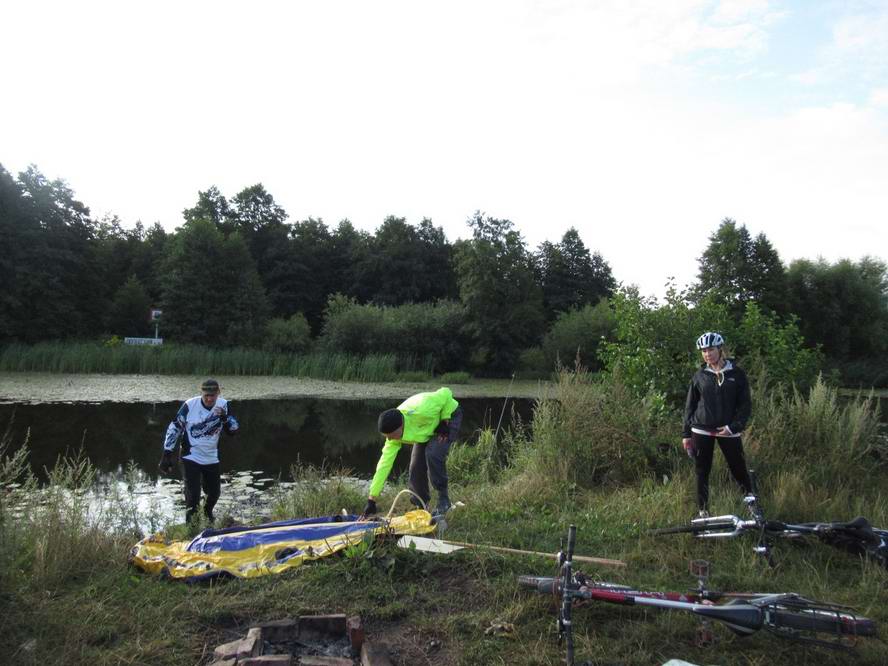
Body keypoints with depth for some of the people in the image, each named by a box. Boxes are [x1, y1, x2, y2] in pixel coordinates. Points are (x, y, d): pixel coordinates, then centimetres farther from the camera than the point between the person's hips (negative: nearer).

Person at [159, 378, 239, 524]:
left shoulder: (224, 405, -8)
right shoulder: (190, 405, -17)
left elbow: (234, 430, -7)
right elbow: (174, 428, -9)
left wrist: (225, 417, -27)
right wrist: (167, 455, -9)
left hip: (212, 458, 4)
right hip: (191, 457, -3)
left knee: (215, 492, 15)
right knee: (193, 494, -11)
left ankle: (208, 512, 47)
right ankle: (190, 522, 12)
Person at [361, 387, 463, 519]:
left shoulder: (419, 413, -44)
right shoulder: (394, 433, -24)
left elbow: (446, 393, -30)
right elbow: (384, 465, -21)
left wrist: (445, 422, -24)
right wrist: (371, 500, -22)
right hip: (428, 429, 6)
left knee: (433, 453, -29)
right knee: (415, 471, -4)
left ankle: (443, 500, -12)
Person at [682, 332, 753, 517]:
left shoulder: (737, 374, 0)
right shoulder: (699, 376, 4)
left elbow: (745, 405, 0)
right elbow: (690, 405, 7)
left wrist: (733, 427, -12)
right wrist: (686, 434, 5)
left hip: (728, 431, -1)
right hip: (702, 431, 1)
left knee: (739, 469, 0)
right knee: (702, 472, 6)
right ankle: (703, 510, 16)